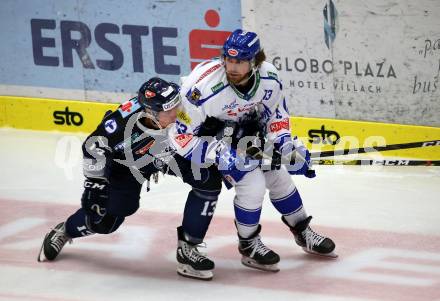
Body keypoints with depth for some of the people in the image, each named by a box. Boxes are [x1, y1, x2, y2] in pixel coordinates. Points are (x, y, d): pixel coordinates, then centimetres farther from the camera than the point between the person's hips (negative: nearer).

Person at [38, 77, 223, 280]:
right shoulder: (123, 122, -41)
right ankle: (63, 231, 34)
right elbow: (93, 146, -23)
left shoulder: (182, 108, -34)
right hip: (127, 162, -3)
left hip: (172, 152, 3)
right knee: (104, 220, -1)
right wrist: (94, 183, -19)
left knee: (210, 181, -17)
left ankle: (187, 248, -5)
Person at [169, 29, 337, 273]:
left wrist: (284, 142, -16)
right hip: (208, 132, -5)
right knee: (252, 183, -17)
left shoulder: (269, 78, -21)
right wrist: (220, 155, -36)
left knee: (278, 176, 9)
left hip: (245, 127, 5)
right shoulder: (204, 87, -38)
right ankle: (248, 246, 6)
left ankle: (302, 231, 34)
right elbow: (180, 136, -31)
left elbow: (276, 113, 0)